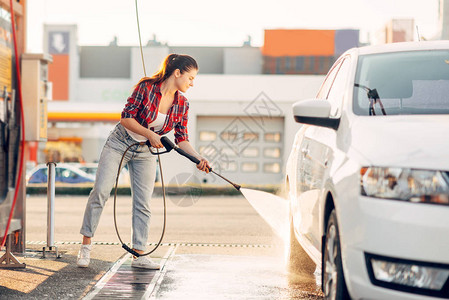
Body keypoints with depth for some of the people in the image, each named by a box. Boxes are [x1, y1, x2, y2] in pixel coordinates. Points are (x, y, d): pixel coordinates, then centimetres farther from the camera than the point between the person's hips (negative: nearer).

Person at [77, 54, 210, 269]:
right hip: (120, 143, -4)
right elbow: (126, 118, -17)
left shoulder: (182, 104, -4)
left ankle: (139, 255, 6)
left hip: (145, 153, 4)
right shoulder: (146, 87, -19)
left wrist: (198, 158, -14)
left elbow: (181, 139, -1)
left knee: (143, 203, 0)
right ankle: (86, 245, 1)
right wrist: (149, 133, -23)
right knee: (100, 191, -9)